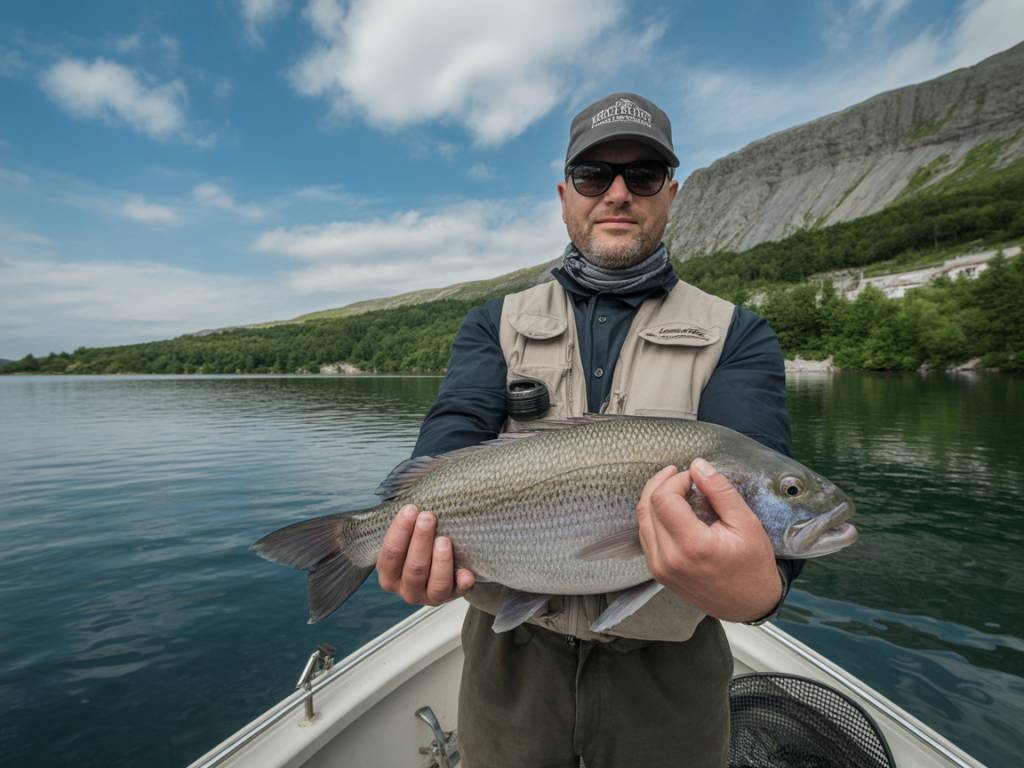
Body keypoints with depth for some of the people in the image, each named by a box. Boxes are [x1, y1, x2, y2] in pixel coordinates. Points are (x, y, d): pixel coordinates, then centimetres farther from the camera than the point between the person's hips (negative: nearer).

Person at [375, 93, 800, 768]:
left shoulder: (736, 337, -3)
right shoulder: (496, 326, 2)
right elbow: (453, 437, -13)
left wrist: (757, 584, -40)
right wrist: (423, 549, -33)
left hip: (664, 668, 0)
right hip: (511, 655, 1)